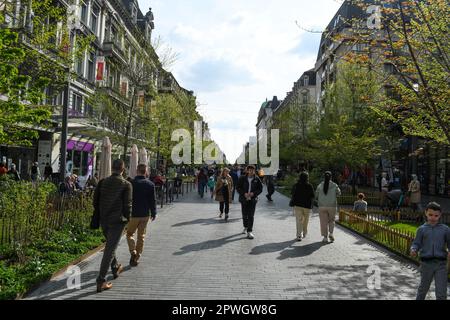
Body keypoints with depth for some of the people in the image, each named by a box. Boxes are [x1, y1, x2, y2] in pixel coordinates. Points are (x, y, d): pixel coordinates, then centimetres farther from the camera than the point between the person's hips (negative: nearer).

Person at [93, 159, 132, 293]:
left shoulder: (102, 182, 1)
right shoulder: (126, 185, -12)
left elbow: (95, 201, 4)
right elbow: (127, 205, -13)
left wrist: (101, 214, 17)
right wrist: (127, 218, 4)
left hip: (104, 221, 5)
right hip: (117, 221, -5)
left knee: (110, 245, 24)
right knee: (109, 249, -1)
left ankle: (115, 268, 42)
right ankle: (101, 281, 0)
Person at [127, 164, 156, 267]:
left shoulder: (131, 183, -10)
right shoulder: (151, 184, -3)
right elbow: (153, 200, 0)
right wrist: (153, 213, 11)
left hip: (134, 214, -2)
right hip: (145, 214, 2)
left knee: (130, 233, 14)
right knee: (141, 236, 12)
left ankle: (133, 252, -5)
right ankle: (137, 258, 17)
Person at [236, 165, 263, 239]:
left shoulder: (257, 179, 0)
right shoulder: (242, 178, -2)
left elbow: (260, 189, 3)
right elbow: (238, 188, -1)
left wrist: (254, 193, -14)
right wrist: (244, 193, -16)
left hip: (253, 199, -1)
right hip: (244, 199, 1)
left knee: (251, 215, -7)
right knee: (244, 215, 12)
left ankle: (249, 231, -4)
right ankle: (245, 227, 37)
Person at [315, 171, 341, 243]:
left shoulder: (320, 185, -5)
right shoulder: (334, 185, -6)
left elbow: (316, 195, 0)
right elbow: (338, 193, 10)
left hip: (322, 207, 0)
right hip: (332, 206, 0)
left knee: (324, 222, 6)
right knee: (331, 220, 20)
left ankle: (325, 237, 5)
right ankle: (331, 233, 3)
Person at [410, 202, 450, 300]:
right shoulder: (422, 229, 2)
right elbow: (416, 244, 3)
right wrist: (413, 250, -18)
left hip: (441, 264, 0)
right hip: (426, 263, 0)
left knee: (441, 293, -1)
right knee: (423, 288, 16)